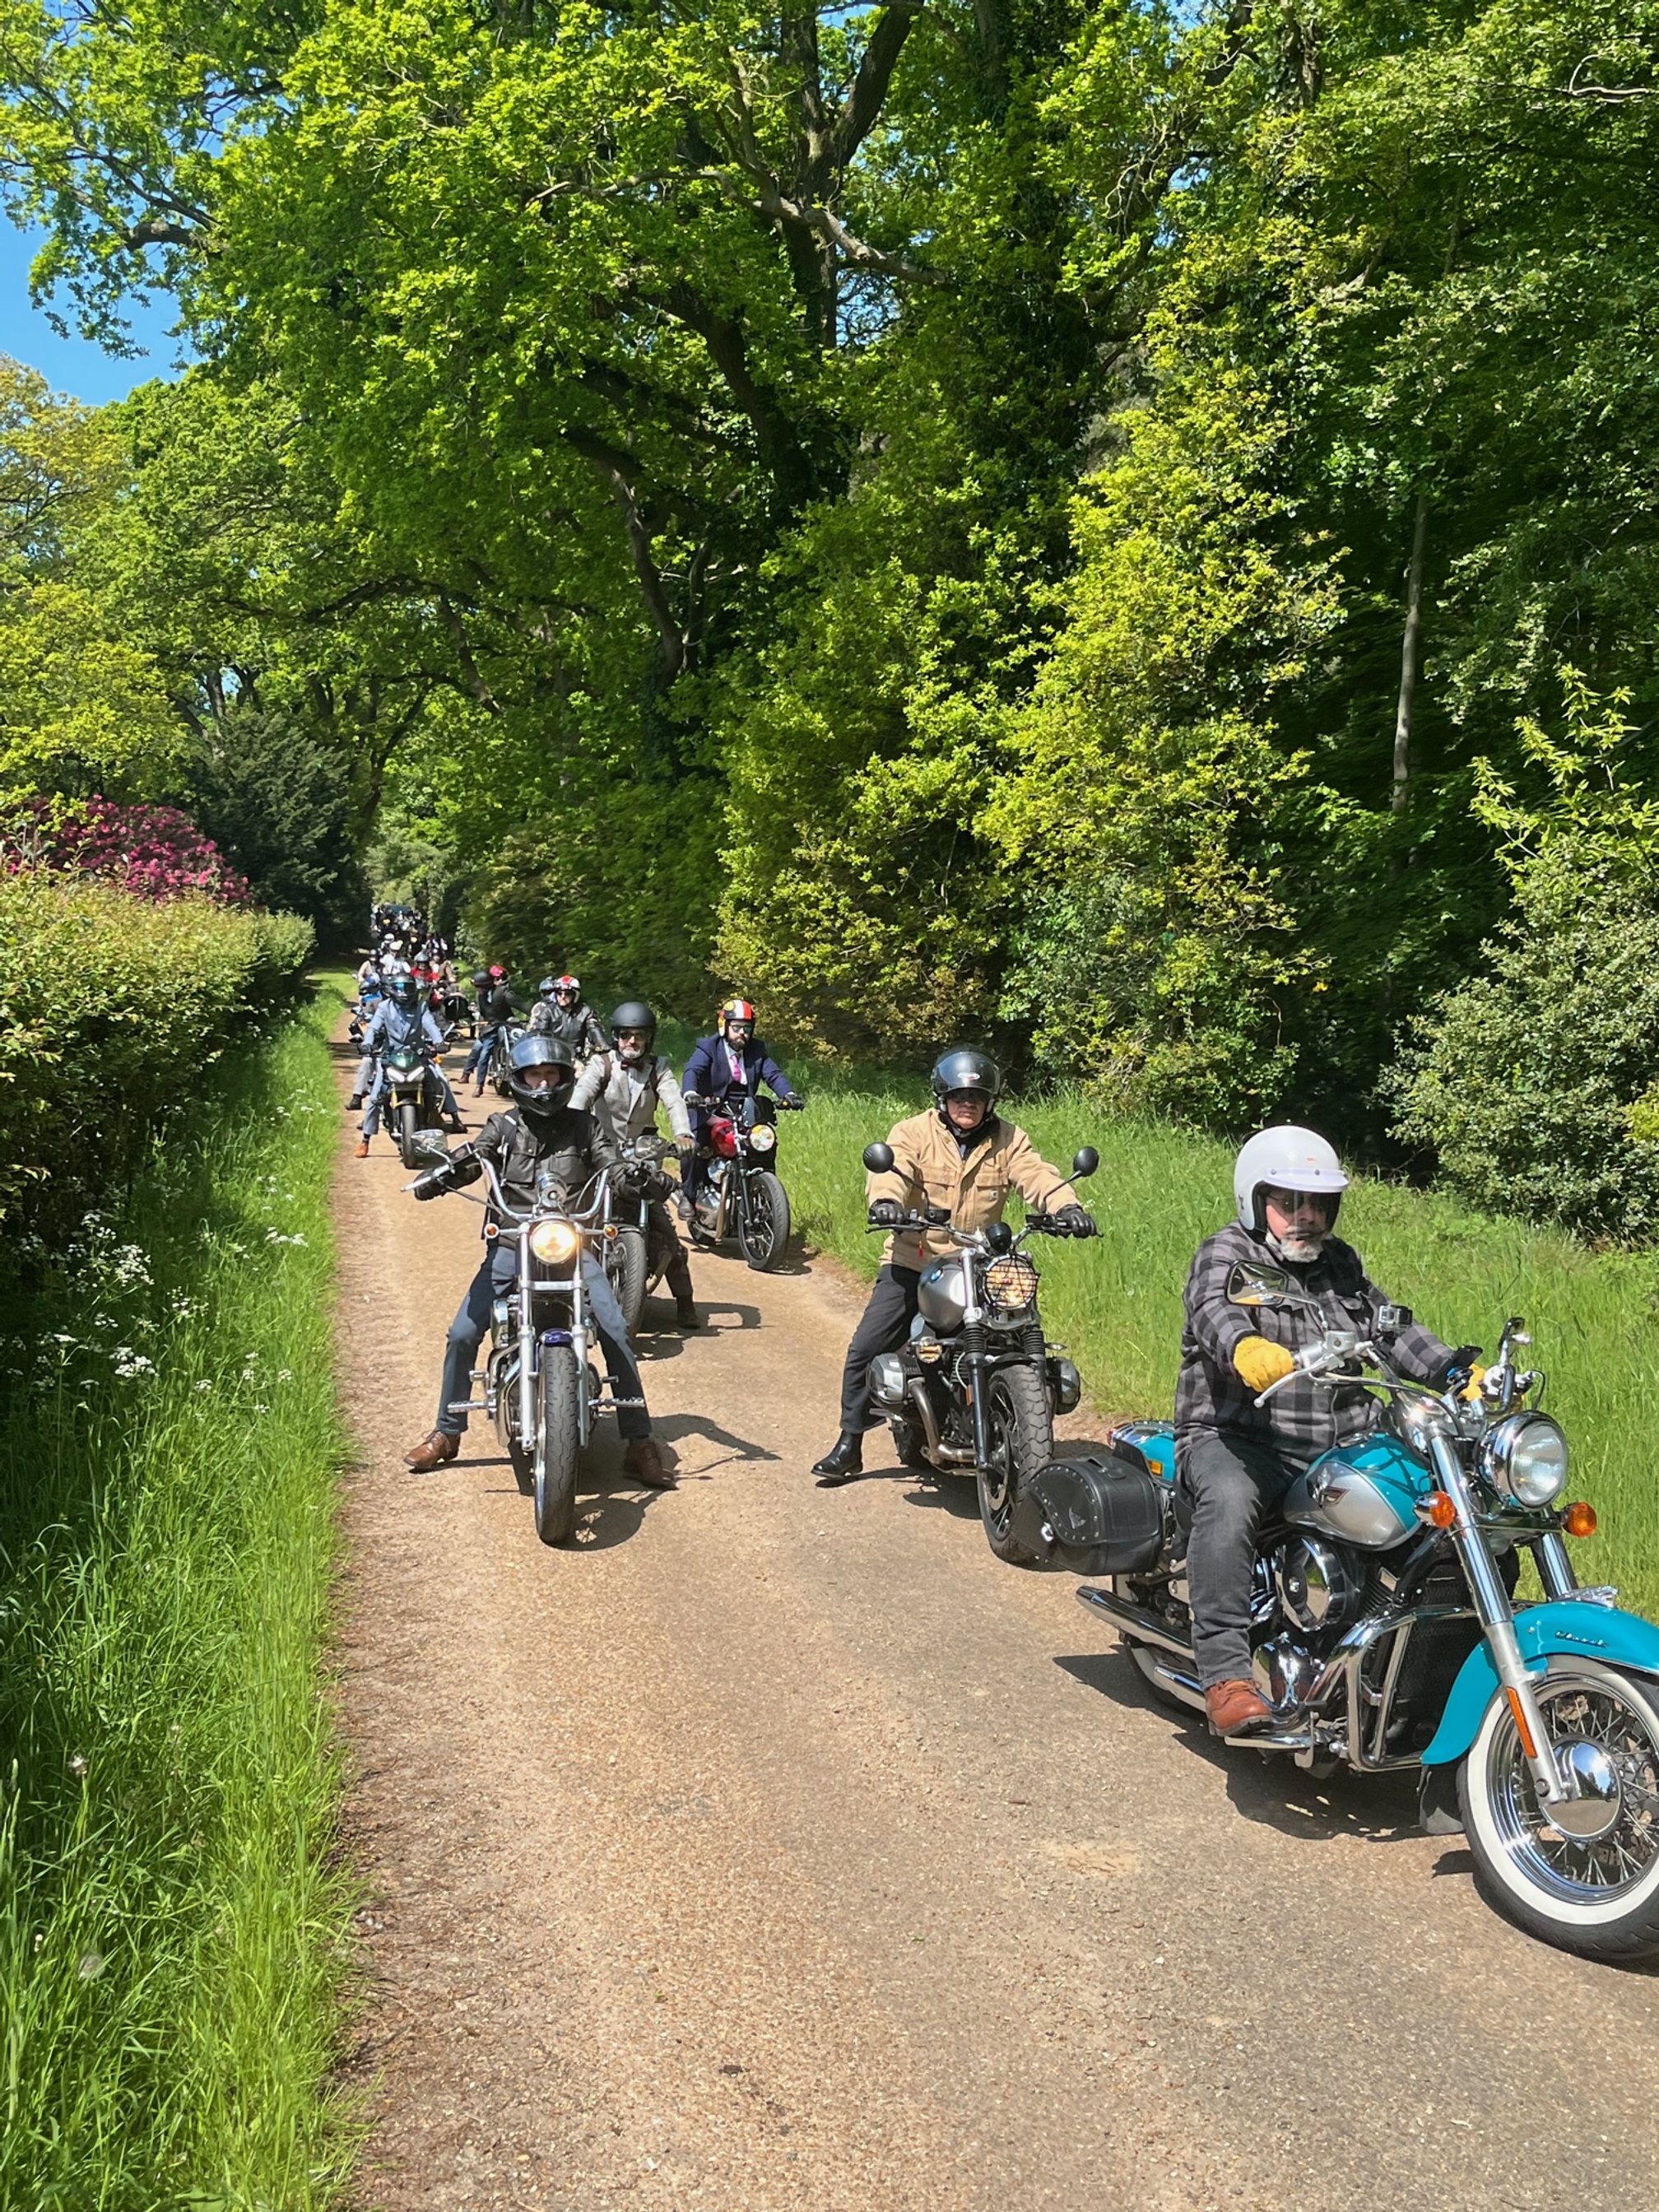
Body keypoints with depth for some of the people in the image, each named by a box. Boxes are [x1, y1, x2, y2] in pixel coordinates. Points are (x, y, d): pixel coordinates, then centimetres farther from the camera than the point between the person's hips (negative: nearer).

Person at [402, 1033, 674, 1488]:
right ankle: (446, 1432, 15)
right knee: (463, 1334, -7)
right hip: (511, 1246, 1)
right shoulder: (504, 1126, 6)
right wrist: (441, 1174, -31)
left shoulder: (583, 1126, 7)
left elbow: (613, 1169, -2)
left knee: (616, 1330, -16)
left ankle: (639, 1442, -7)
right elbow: (472, 1159, -9)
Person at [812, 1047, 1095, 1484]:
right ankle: (849, 1444, 9)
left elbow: (1037, 1174, -11)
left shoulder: (1009, 1141, 5)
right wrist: (885, 1200, -44)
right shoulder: (914, 1133, -3)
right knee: (864, 1350, -6)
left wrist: (1066, 1207, -33)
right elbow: (891, 1168, -21)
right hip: (913, 1264, -2)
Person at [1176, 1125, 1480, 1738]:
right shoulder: (1226, 1255, -3)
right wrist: (1245, 1348, -48)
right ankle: (1226, 1676, -36)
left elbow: (1393, 1328, 17)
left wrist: (1458, 1372, -2)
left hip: (1345, 1445, 6)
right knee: (1228, 1502, -37)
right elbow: (1213, 1311, -24)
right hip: (1236, 1439, -6)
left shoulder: (1341, 1264, 21)